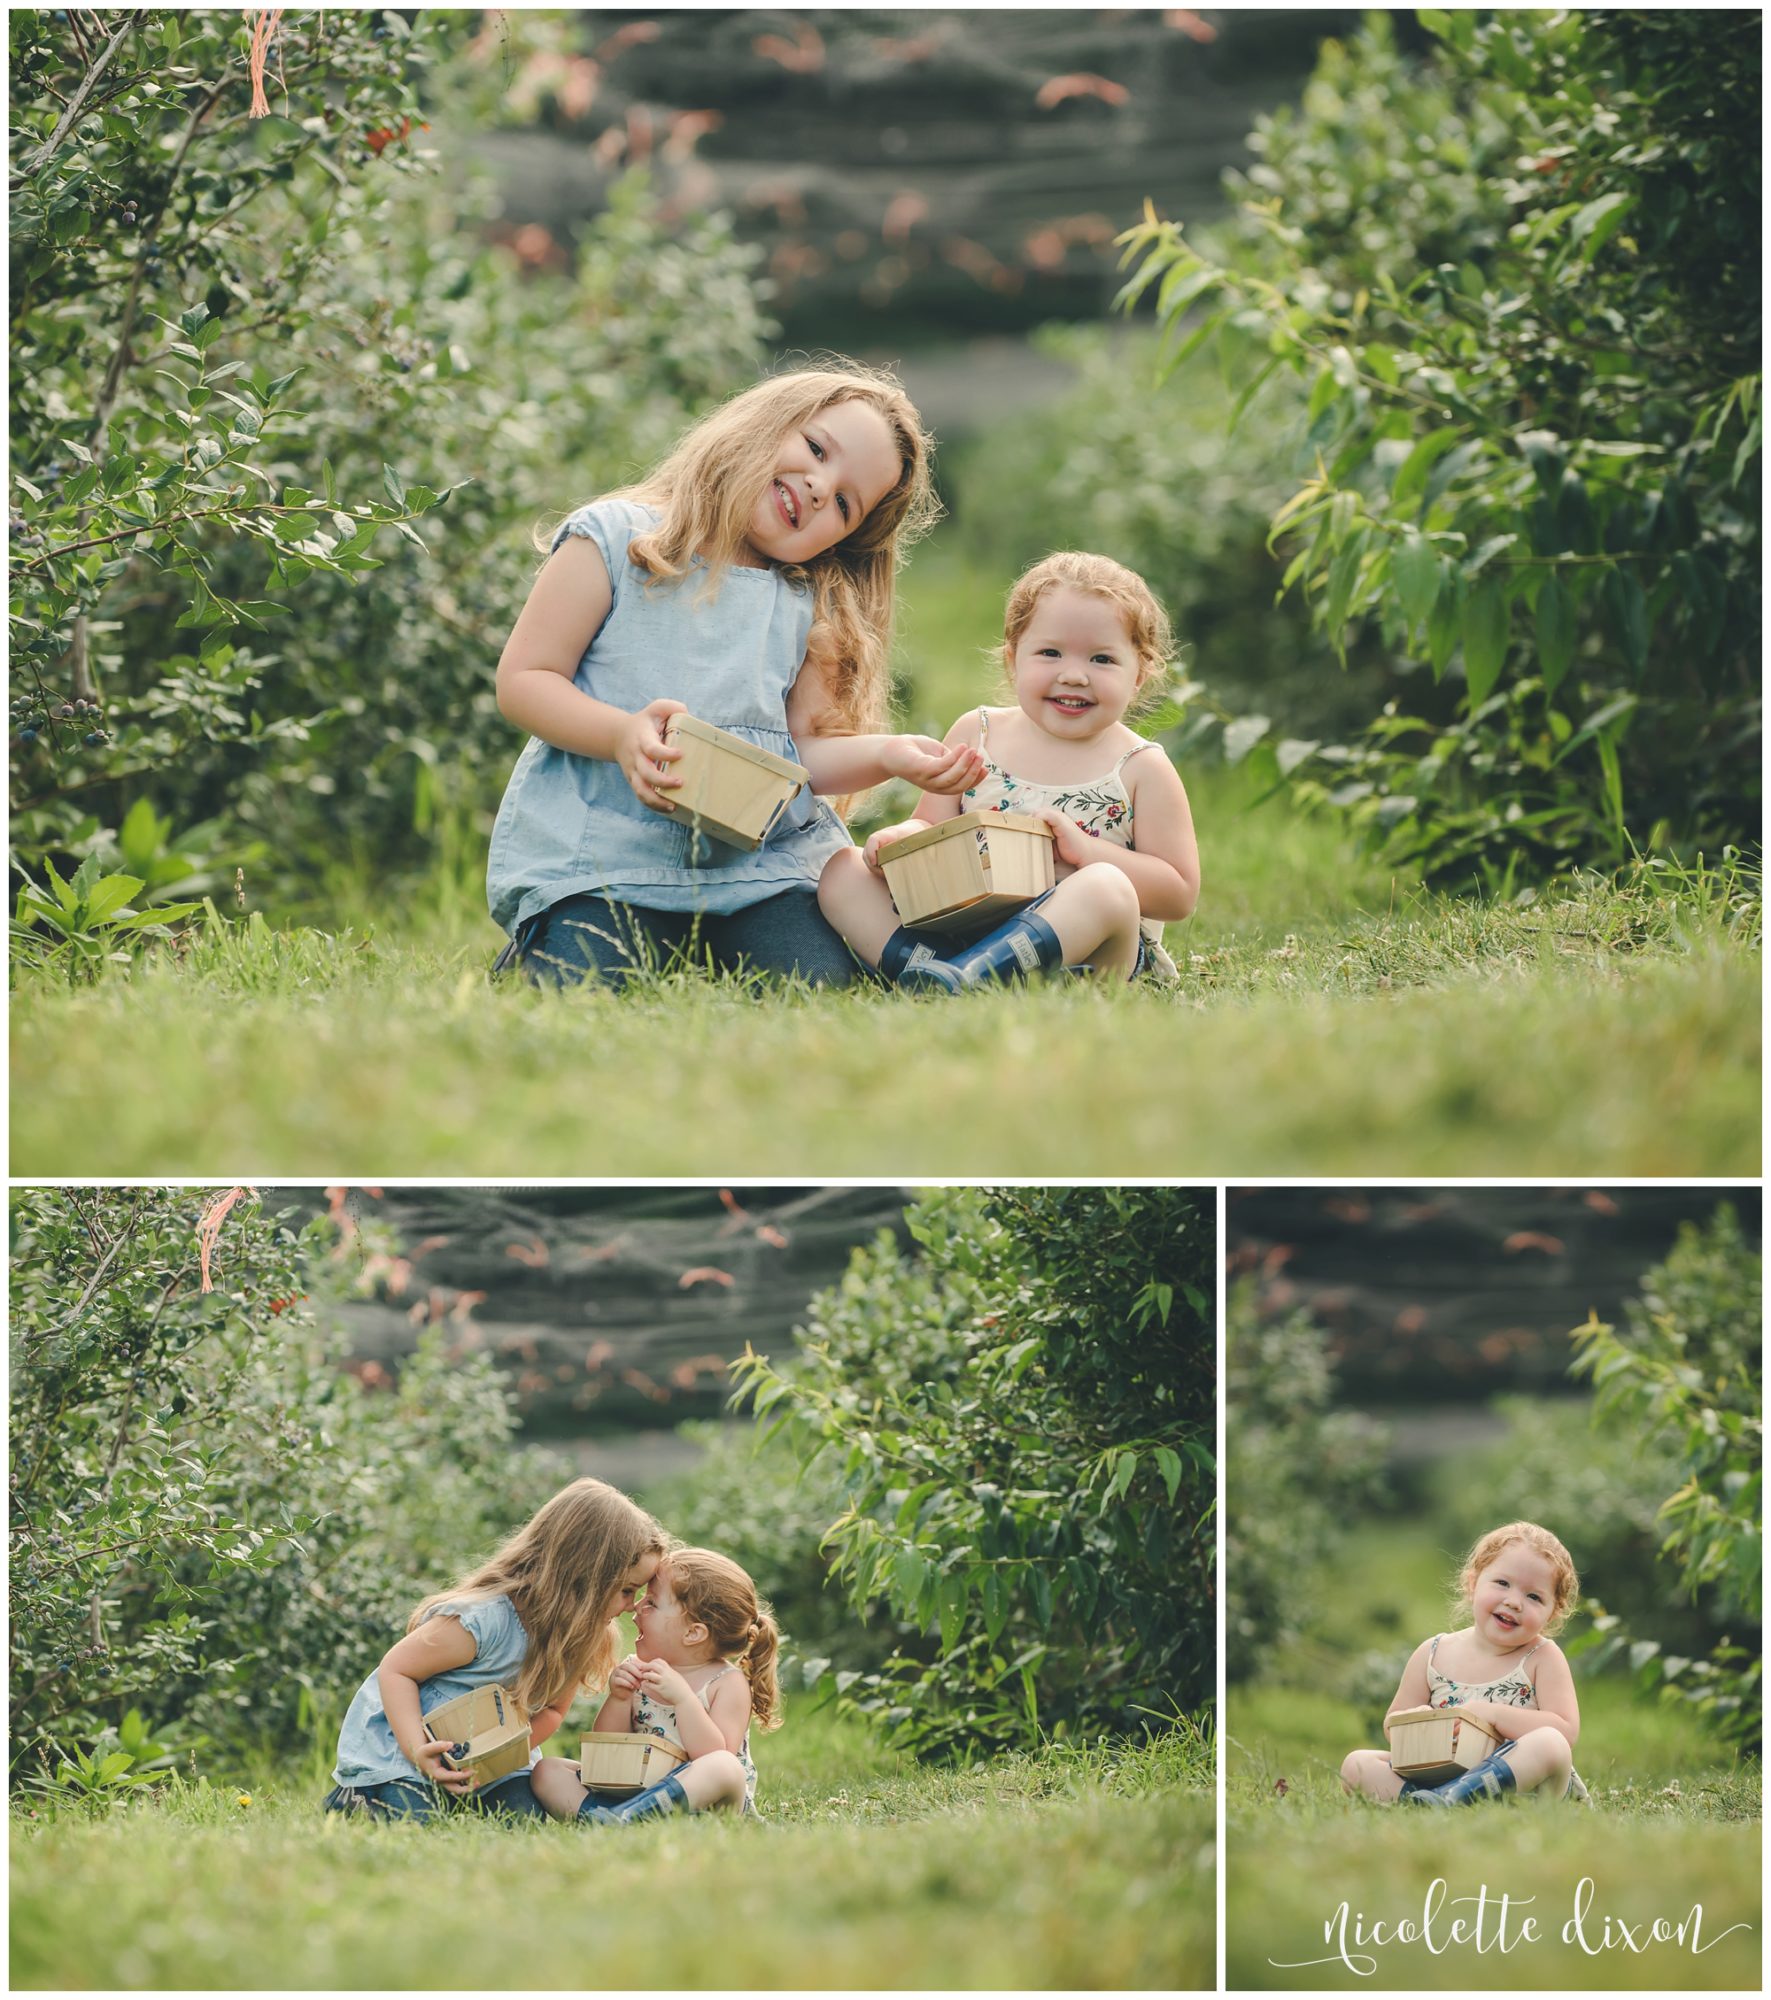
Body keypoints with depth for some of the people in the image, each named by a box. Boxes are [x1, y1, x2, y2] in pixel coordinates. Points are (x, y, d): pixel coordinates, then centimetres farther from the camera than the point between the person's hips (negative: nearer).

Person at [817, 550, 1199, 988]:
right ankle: (922, 964, -34)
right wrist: (900, 837, -11)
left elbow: (1180, 894, -2)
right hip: (956, 924, 4)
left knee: (1106, 889, -36)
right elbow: (931, 826, 15)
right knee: (842, 868, -8)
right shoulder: (975, 734, 11)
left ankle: (961, 976, -45)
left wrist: (1085, 849, -15)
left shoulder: (1141, 770, 2)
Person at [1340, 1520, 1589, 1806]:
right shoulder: (1432, 1654, 6)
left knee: (1550, 1745, -35)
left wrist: (1493, 1714, -20)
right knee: (1356, 1763, -11)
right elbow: (1393, 1726, 11)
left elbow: (1566, 1733, -12)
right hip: (1439, 1770, 3)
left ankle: (1445, 1798, -44)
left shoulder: (1543, 1658, -2)